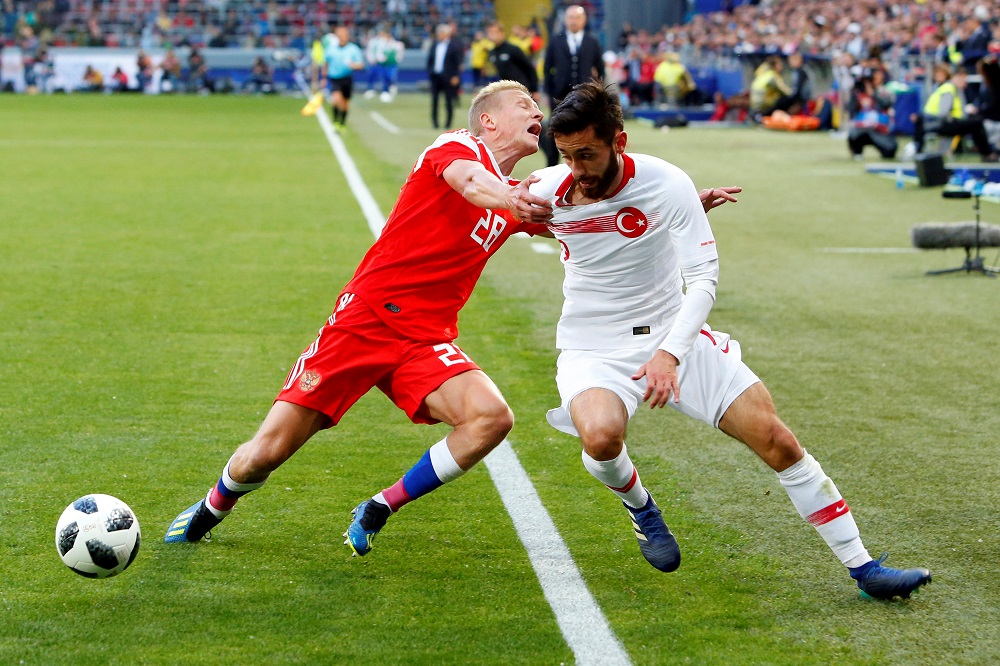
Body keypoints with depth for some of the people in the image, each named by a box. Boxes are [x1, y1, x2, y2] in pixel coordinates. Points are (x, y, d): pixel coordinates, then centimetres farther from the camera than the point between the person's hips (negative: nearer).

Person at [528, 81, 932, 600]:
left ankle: (863, 568, 4)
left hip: (674, 338, 1)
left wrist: (669, 352, -31)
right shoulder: (548, 191, -12)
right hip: (591, 350, 0)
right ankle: (639, 507, 3)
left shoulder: (667, 186, -17)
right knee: (601, 436, -34)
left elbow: (703, 278, -17)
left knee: (777, 440, -7)